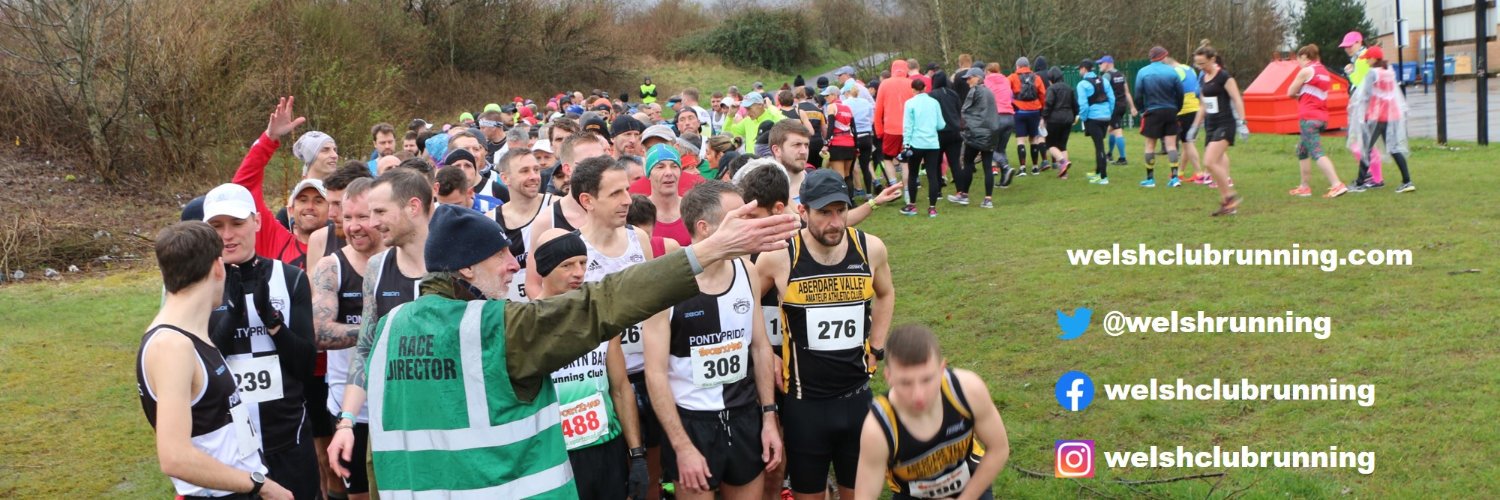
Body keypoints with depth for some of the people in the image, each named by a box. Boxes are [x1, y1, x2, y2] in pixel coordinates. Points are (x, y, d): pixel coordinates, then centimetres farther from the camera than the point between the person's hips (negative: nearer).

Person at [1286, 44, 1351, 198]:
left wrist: (1299, 93, 16)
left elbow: (1290, 93, -1)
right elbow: (1315, 93, 15)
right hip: (1322, 117, 9)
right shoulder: (1324, 72, 17)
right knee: (1302, 151, 20)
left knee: (1317, 153, -14)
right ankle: (1304, 187, 21)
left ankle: (1337, 185, -26)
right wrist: (1302, 93, 8)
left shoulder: (1306, 71, -7)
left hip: (1308, 118, -9)